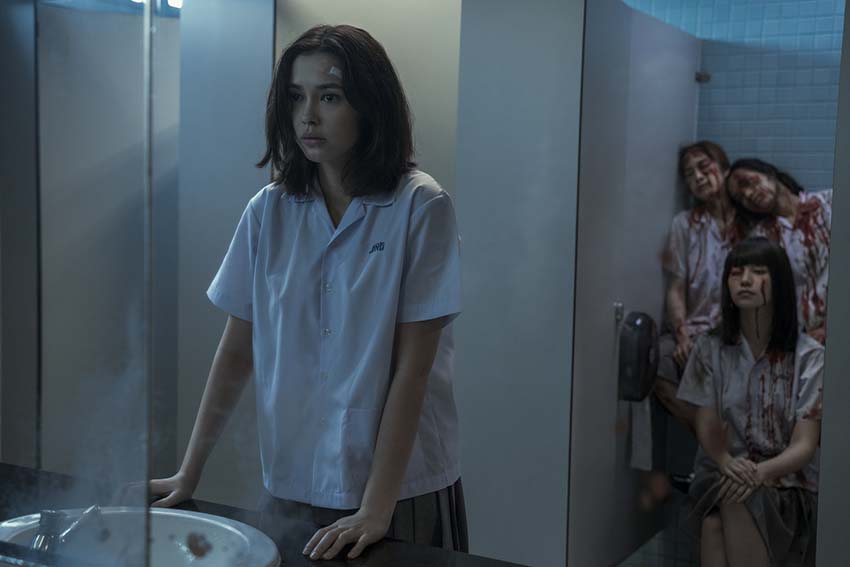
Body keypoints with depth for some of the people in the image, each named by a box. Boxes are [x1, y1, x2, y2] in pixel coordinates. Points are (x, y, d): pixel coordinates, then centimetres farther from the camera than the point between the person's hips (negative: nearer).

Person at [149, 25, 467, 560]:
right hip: (292, 486, 3)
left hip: (403, 490, -3)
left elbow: (412, 367, -13)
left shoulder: (420, 207, -12)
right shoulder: (269, 210, -1)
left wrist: (376, 509, -16)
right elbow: (237, 352, 4)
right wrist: (189, 474, 3)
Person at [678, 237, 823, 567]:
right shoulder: (711, 349, 3)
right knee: (715, 524, -33)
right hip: (721, 477, 2)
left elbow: (805, 445, -8)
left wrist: (761, 472, -28)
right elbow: (707, 428, 0)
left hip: (787, 482, -2)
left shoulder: (809, 356, -4)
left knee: (738, 503, -35)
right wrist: (727, 463, -23)